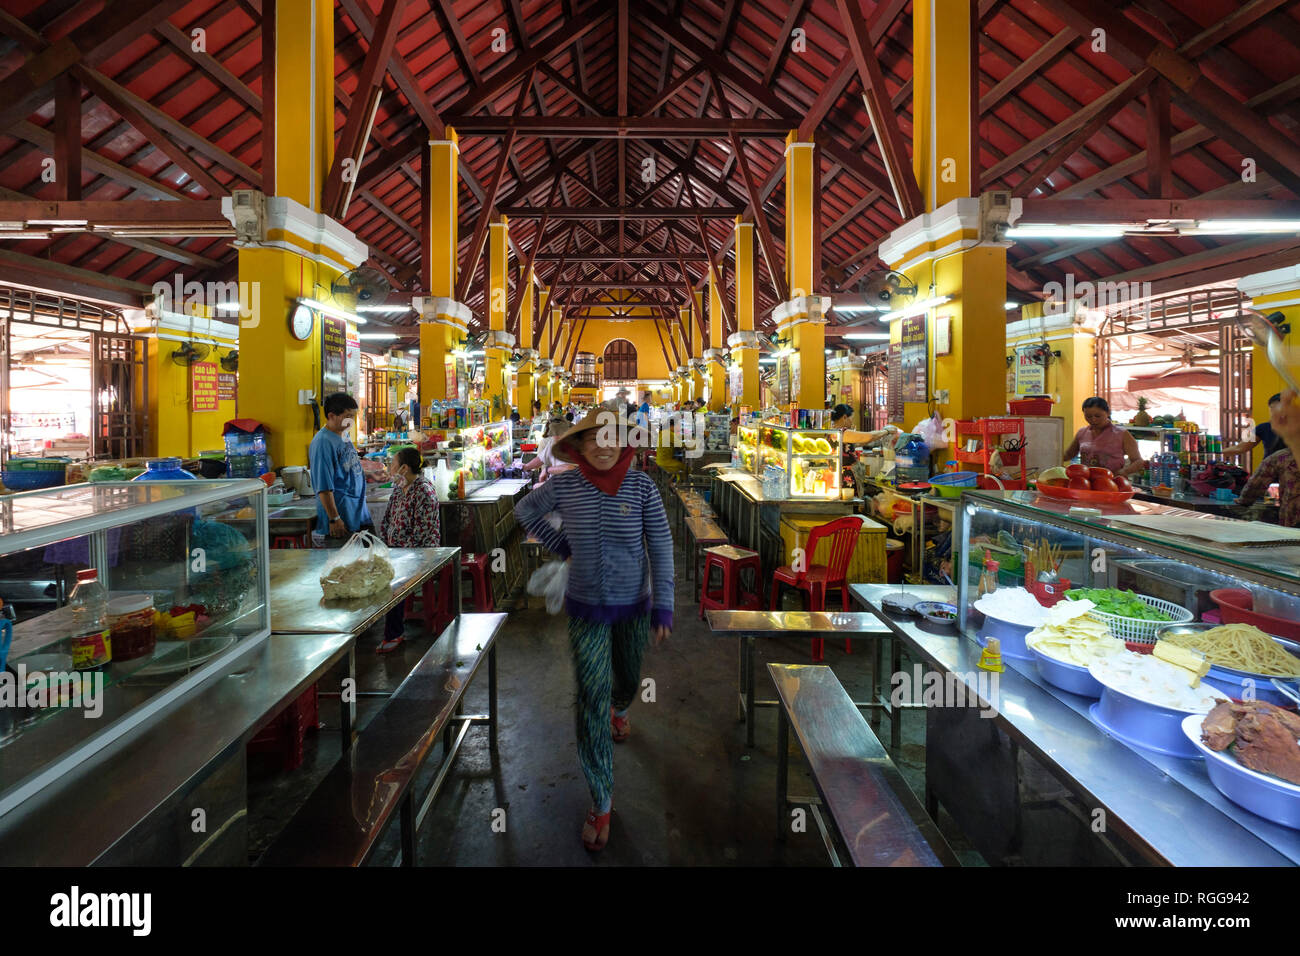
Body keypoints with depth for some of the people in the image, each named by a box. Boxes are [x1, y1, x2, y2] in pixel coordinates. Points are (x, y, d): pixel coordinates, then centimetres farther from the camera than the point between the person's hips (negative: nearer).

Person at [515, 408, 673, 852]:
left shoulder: (642, 486, -14)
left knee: (628, 679, 23)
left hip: (633, 605, 1)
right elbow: (524, 509, 7)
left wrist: (663, 607, -15)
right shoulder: (564, 486, -12)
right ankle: (601, 800, 11)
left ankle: (619, 708, 62)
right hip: (585, 608, -1)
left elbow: (661, 548, -11)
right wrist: (560, 544, 0)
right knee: (591, 700, -4)